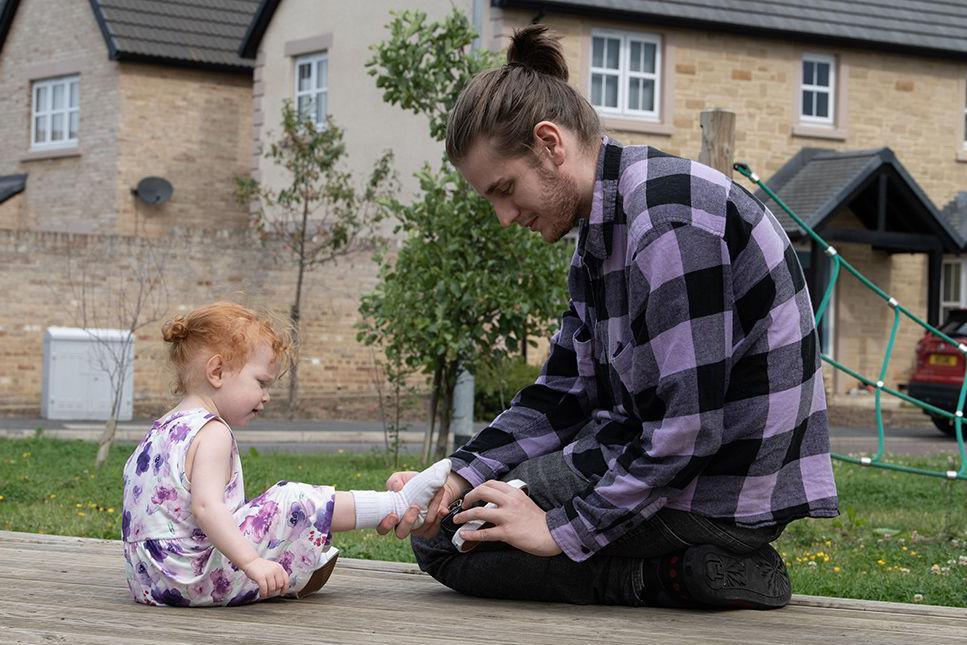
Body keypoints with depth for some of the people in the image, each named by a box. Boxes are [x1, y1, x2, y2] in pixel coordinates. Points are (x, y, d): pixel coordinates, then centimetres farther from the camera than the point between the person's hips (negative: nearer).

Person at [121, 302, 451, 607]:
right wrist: (251, 562, -34)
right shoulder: (212, 434, -15)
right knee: (295, 505, -7)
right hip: (194, 578, -10)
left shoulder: (164, 429, 15)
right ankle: (398, 504, 0)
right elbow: (205, 507, -28)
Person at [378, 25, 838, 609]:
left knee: (445, 540, -6)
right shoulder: (606, 229, 10)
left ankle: (674, 573, -10)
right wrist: (457, 480, -3)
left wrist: (565, 529, -18)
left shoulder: (671, 222, -23)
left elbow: (684, 431, -25)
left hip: (715, 496, -11)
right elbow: (564, 395, 10)